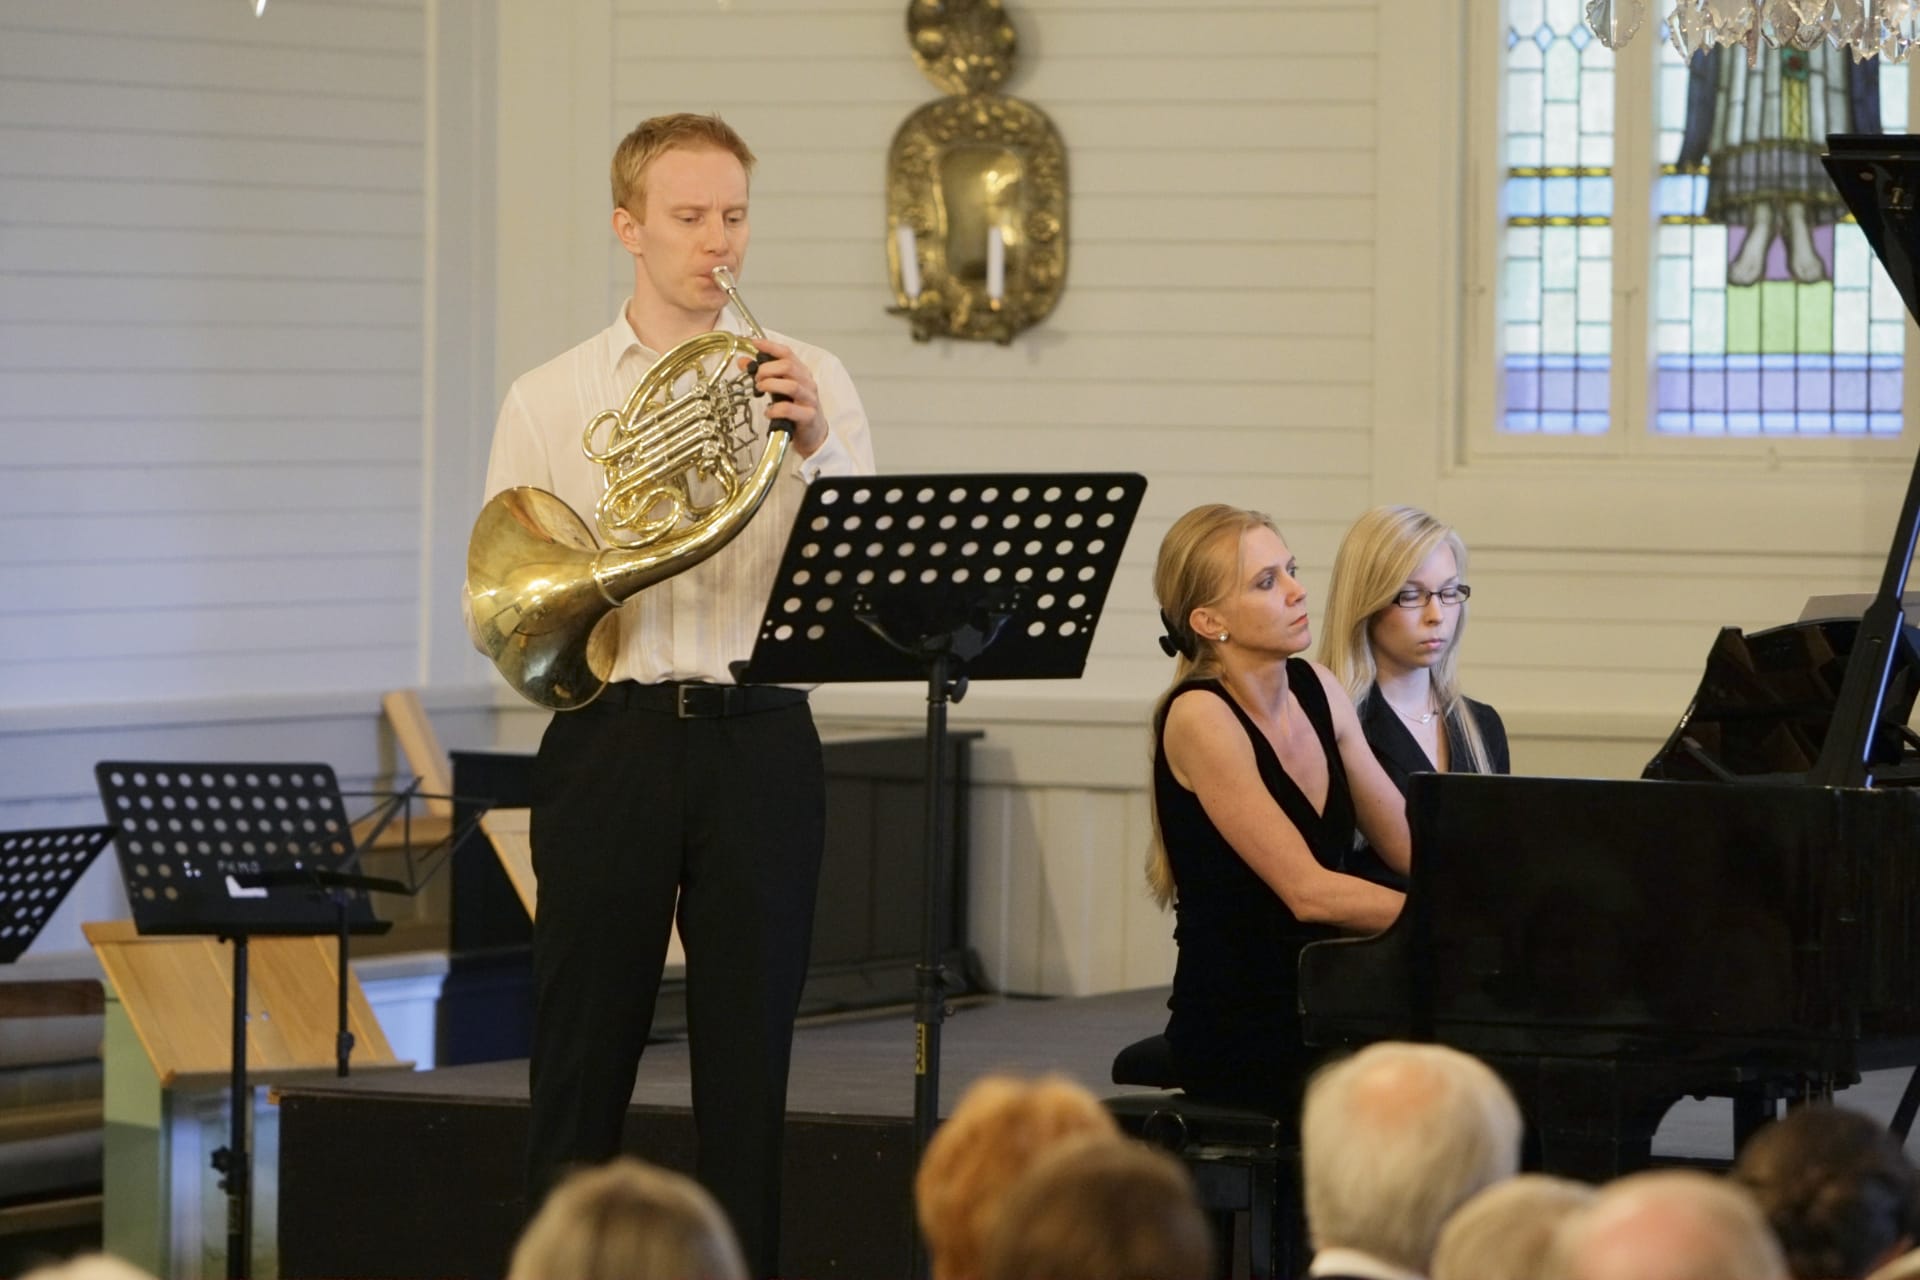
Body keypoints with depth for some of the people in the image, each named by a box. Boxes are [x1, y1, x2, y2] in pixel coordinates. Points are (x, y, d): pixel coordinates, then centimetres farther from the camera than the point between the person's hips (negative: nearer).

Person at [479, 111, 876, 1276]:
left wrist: (812, 450, -16)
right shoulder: (550, 400, 8)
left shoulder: (806, 383, 8)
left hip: (759, 737, 0)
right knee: (583, 1053, 2)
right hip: (609, 736, 0)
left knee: (749, 1054, 2)